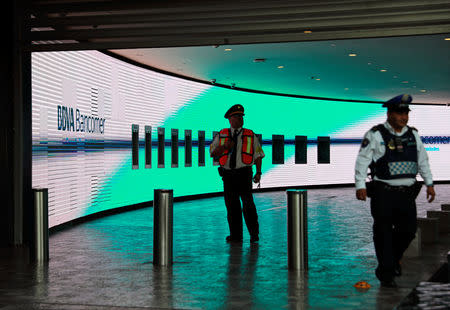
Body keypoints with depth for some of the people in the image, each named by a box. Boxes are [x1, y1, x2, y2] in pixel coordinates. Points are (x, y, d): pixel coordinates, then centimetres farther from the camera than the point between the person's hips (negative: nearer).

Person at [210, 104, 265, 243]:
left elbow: (258, 155, 9)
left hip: (244, 174, -2)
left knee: (248, 203, -11)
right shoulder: (221, 135, 11)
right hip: (228, 174, 2)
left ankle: (254, 234, -1)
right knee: (232, 205, 5)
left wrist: (258, 173, -1)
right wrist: (224, 146, -12)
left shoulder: (250, 136, 8)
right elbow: (213, 153, 6)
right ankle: (236, 235, 13)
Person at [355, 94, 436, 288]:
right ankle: (386, 274, 12)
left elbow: (423, 161, 21)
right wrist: (360, 186, -17)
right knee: (383, 233, 1)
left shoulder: (413, 135, 12)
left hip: (407, 192, 5)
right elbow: (362, 161, -9)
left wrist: (429, 184, 18)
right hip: (383, 193, -5)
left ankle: (393, 259, 32)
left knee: (409, 230, 4)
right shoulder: (375, 135, -5)